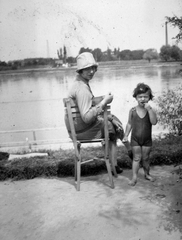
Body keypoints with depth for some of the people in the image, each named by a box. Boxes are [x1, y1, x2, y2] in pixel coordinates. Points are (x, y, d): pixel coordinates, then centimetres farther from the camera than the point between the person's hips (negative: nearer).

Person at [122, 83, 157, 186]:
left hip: (147, 140, 0)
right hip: (135, 139, 0)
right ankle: (134, 177, 10)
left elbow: (154, 122, -25)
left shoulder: (151, 110, -9)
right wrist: (126, 136, 4)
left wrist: (149, 109, -30)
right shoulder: (133, 111, -6)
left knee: (145, 158, 13)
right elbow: (129, 124, 4)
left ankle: (147, 174, 34)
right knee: (136, 158, 4)